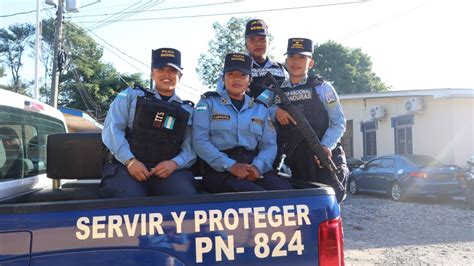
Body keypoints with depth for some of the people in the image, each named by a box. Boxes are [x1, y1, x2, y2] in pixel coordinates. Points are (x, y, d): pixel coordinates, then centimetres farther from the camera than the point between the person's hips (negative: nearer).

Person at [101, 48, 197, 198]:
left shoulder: (187, 111, 19)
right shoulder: (131, 95, 15)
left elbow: (190, 148, 9)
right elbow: (112, 129, 3)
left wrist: (174, 163, -13)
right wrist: (130, 161, -11)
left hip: (166, 169, 2)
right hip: (127, 165, -1)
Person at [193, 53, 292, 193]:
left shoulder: (260, 108, 19)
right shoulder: (208, 103, 8)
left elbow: (269, 144, 9)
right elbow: (200, 140, -4)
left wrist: (257, 167, -13)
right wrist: (230, 165, -16)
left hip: (254, 168, 4)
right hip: (220, 169, -4)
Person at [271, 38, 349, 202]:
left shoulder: (322, 87, 5)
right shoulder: (277, 91, 14)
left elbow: (338, 123, 1)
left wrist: (326, 146, -16)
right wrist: (274, 111, -9)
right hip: (297, 163, 3)